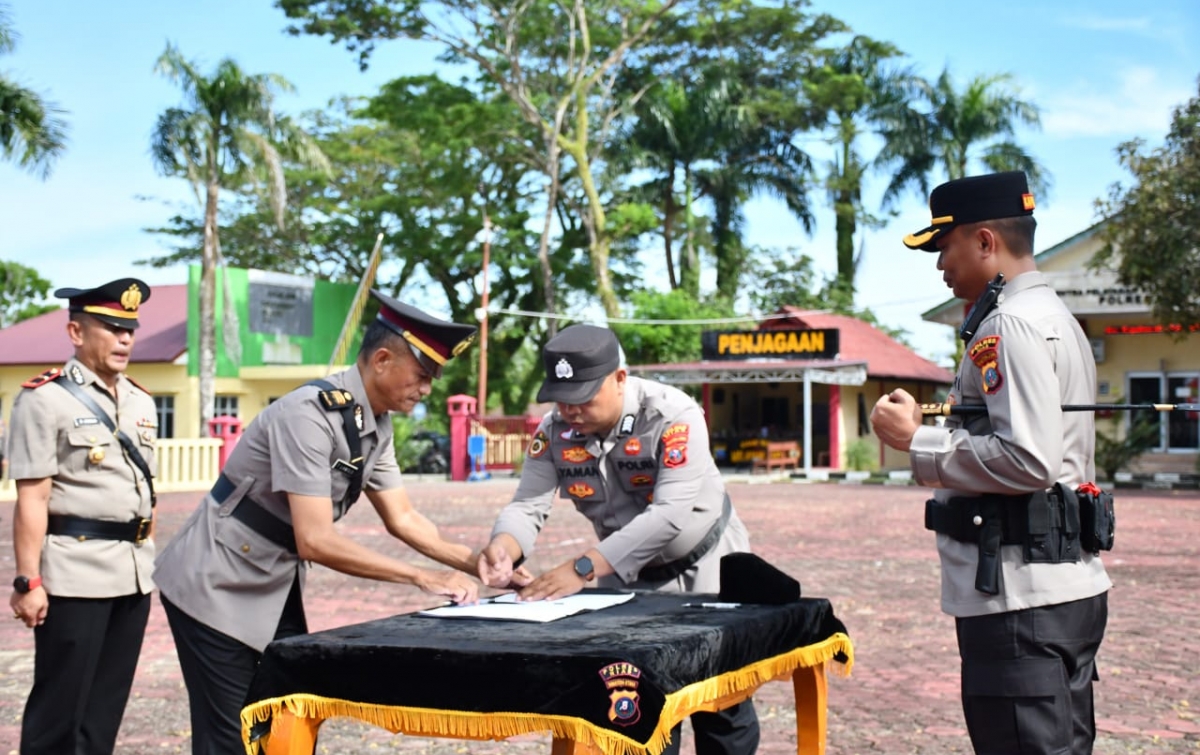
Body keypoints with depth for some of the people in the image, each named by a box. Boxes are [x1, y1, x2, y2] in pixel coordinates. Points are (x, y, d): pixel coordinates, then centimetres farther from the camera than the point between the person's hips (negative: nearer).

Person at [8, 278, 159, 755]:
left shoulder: (141, 402, 13)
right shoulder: (44, 399, -8)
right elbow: (32, 499, -12)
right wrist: (28, 581, -16)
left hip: (133, 574, 7)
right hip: (74, 575, -7)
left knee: (107, 704, 13)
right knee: (59, 706, 1)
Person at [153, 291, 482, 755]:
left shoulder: (376, 424, 0)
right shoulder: (309, 415, -28)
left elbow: (402, 519, 6)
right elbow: (316, 542, -32)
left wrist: (476, 563, -6)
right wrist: (423, 578, -29)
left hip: (275, 588, 9)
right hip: (217, 587, -9)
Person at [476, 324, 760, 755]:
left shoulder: (673, 416, -29)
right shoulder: (554, 430, -13)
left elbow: (670, 513, -37)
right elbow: (528, 505, -17)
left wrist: (584, 567, -45)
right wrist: (505, 547, -42)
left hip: (705, 572, -4)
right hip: (628, 579, 4)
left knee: (720, 706, 7)